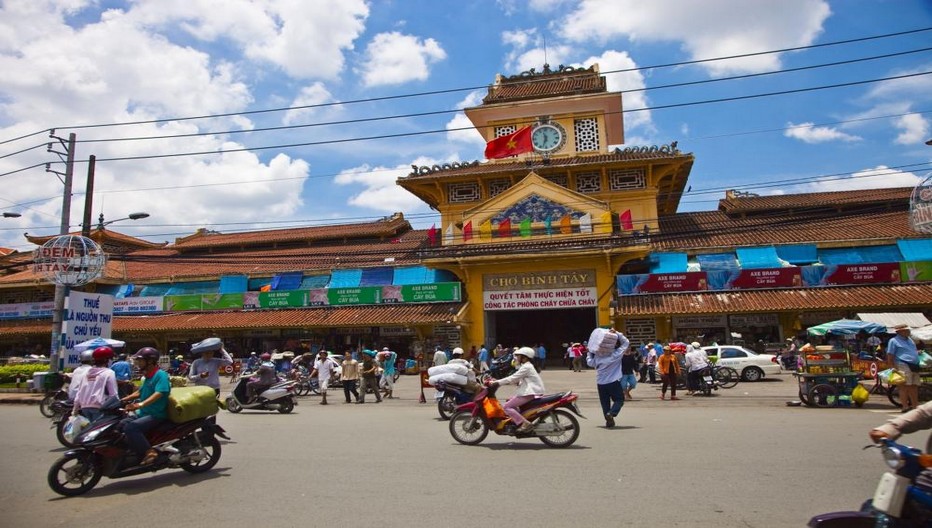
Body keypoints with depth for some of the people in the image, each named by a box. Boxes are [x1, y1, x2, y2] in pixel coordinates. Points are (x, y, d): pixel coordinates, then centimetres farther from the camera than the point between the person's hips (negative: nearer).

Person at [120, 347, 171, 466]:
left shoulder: (161, 375, -14)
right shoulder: (148, 376, 16)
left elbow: (158, 394, -29)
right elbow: (139, 392, 29)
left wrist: (140, 404, -42)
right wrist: (122, 400, 18)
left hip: (156, 415, -10)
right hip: (144, 414, 10)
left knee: (130, 428, -28)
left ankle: (149, 452, -22)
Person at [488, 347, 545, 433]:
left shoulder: (526, 367, -13)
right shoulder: (526, 366, 19)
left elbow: (512, 378, -19)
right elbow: (517, 380, 18)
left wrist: (496, 383, -18)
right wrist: (498, 382, 8)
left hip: (531, 393, -11)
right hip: (528, 391, 11)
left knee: (506, 407, -14)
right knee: (509, 400, 22)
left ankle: (525, 423, -21)